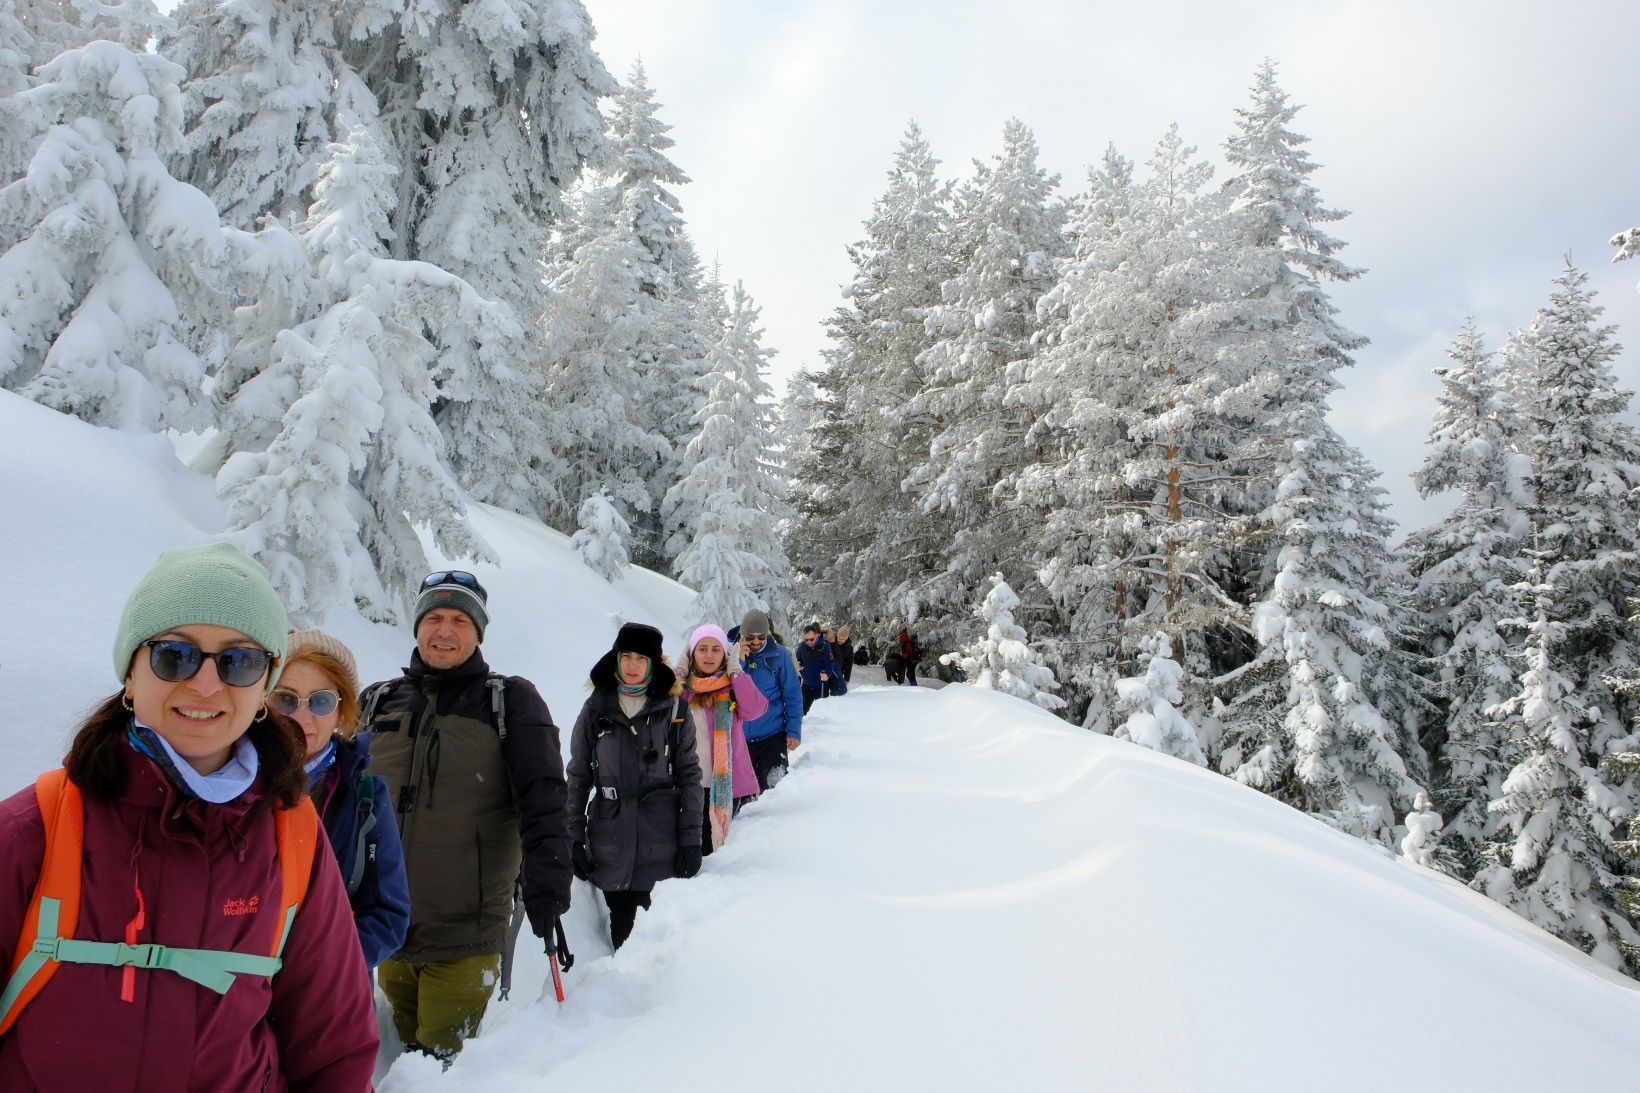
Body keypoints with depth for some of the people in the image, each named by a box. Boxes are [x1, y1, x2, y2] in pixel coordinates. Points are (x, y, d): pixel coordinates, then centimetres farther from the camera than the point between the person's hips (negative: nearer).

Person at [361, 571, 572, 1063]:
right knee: (406, 1046, 15)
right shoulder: (380, 701, 10)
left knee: (442, 1057, -2)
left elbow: (544, 798, -7)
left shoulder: (510, 701, -1)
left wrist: (547, 881, -17)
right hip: (387, 926, 4)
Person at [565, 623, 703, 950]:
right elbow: (578, 777, 8)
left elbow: (690, 775, 2)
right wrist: (573, 838, 3)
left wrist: (691, 838, -2)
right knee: (621, 927, 9)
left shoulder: (673, 708, 2)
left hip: (661, 842, -1)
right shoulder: (596, 708, 5)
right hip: (610, 840, 1)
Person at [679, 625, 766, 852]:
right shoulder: (680, 685, 7)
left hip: (725, 782, -1)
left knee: (711, 847, 5)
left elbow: (755, 709, -15)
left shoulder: (734, 685, 3)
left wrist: (735, 671, -12)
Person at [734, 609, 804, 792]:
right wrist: (737, 661, -19)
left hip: (772, 737, -2)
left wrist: (794, 730, -7)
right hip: (738, 738, 2)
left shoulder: (779, 654, -6)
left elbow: (793, 694, -2)